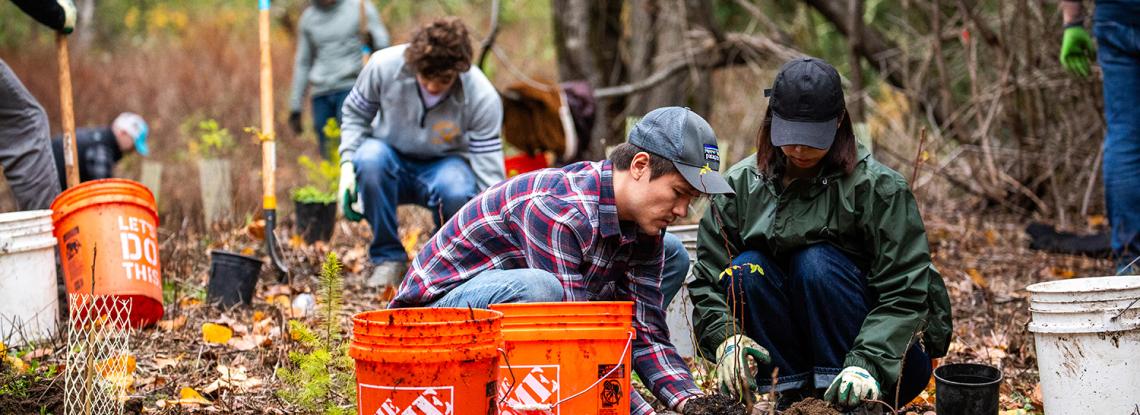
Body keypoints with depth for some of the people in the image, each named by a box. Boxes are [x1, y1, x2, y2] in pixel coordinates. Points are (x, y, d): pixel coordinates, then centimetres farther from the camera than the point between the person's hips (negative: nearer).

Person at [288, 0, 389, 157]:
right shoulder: (308, 17, 16)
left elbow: (382, 43, 2)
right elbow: (302, 63, 20)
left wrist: (372, 40, -23)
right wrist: (295, 107, 17)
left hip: (350, 86, -4)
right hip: (320, 93, 4)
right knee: (327, 153, -2)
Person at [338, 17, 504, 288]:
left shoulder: (483, 98, -24)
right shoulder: (384, 66, -21)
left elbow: (490, 176, -23)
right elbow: (355, 113, -1)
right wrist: (348, 164, -15)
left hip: (445, 165, -1)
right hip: (392, 162, 1)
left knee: (457, 191, -38)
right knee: (371, 156, -36)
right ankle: (388, 257, -17)